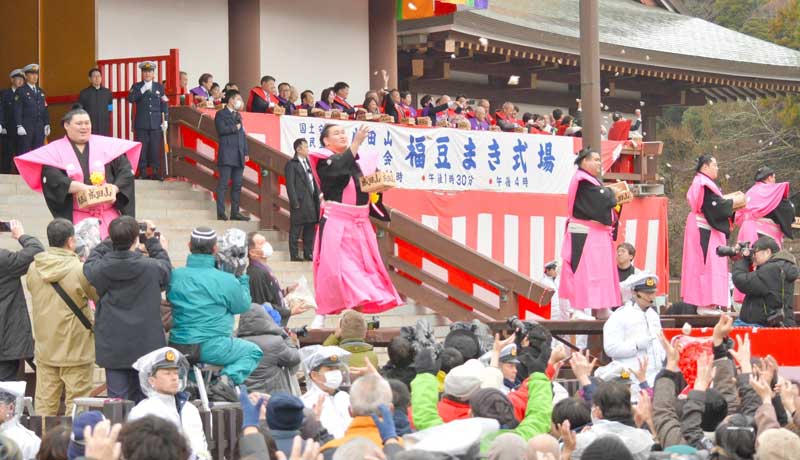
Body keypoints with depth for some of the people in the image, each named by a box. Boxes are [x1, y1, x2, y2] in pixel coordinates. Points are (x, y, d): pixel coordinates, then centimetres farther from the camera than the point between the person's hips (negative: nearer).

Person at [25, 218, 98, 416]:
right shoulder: (80, 270, -16)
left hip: (44, 349, 5)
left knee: (44, 404, 9)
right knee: (76, 405, 1)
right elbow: (101, 297, -2)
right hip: (76, 350, -5)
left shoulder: (33, 269, -1)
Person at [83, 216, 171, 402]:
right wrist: (152, 240, 17)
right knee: (143, 400, 11)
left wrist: (110, 241, 15)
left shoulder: (100, 270, -11)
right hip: (146, 347, -1)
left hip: (112, 349, 1)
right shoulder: (151, 268, -15)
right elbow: (166, 266, 9)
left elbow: (90, 263, 13)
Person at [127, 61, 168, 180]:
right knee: (141, 148, -2)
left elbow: (164, 104, 9)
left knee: (155, 148, -1)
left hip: (156, 123, 1)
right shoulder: (137, 87, 7)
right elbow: (131, 99, -10)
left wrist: (165, 120, 3)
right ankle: (142, 172, 4)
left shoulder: (159, 87, 10)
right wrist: (142, 90, -18)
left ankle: (155, 172, 5)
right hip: (141, 123, -1)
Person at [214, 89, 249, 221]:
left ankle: (235, 212, 10)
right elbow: (221, 129, -16)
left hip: (238, 155, 7)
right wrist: (235, 128, -5)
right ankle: (221, 213, -8)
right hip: (227, 155, -7)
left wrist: (245, 153, 14)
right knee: (223, 184, -7)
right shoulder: (221, 114, -1)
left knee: (237, 185, 6)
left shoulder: (238, 115, 21)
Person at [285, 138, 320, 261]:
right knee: (296, 230, -1)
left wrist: (318, 198, 9)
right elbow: (290, 185, -12)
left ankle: (308, 253, 21)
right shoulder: (291, 164, -8)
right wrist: (295, 203, -17)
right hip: (300, 203, -8)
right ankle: (294, 255, 4)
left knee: (310, 228, 12)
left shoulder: (308, 162, 15)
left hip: (311, 202, 8)